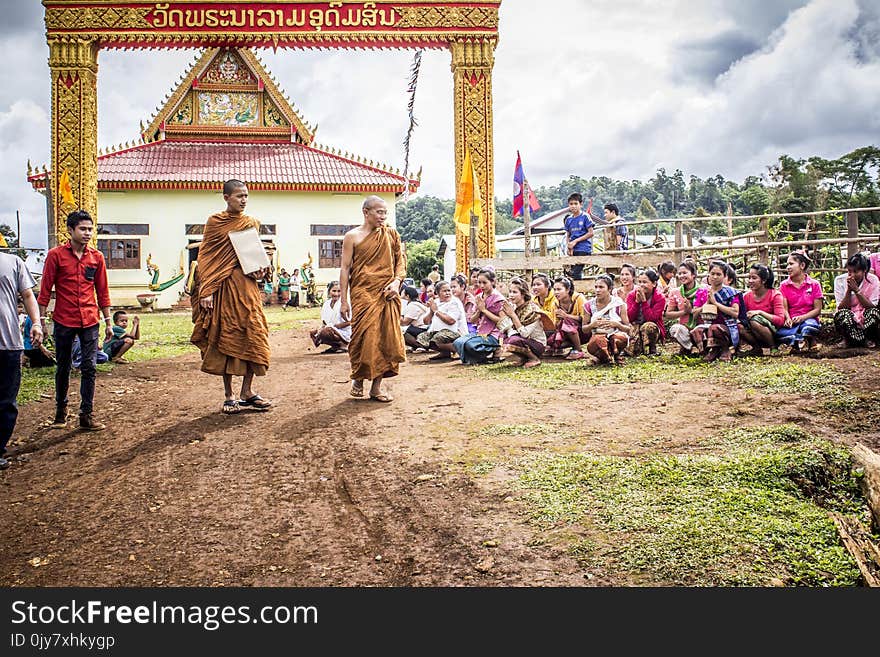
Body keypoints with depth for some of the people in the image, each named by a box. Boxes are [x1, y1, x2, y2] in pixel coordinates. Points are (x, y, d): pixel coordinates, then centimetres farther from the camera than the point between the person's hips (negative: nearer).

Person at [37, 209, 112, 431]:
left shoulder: (96, 257, 5)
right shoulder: (56, 255, -2)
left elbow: (102, 291, 10)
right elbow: (45, 290, 0)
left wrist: (108, 322, 9)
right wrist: (41, 320, -4)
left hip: (90, 321, 2)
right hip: (63, 321, -1)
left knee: (89, 367, -2)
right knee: (63, 367, 11)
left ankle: (87, 415, 4)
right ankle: (61, 409, 29)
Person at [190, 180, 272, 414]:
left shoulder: (252, 223, 13)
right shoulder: (214, 221, 2)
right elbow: (205, 257, -1)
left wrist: (260, 270, -2)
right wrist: (206, 292, -10)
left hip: (246, 284, 4)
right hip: (222, 286, -3)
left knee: (252, 334, -1)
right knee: (226, 337, 0)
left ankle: (247, 392, 9)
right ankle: (228, 395, 8)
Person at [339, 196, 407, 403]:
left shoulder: (391, 234, 10)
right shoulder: (352, 237, 2)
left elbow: (401, 261, 12)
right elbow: (345, 268, 1)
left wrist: (397, 281, -7)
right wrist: (344, 300, -4)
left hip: (387, 294, 3)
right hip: (363, 293, -3)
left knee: (386, 338, 1)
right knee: (364, 337, -6)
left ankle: (377, 386, 9)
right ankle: (358, 378, 18)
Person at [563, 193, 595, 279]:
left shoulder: (585, 216, -4)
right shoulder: (569, 219, 12)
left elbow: (591, 233, -7)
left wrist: (576, 241, -10)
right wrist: (568, 246, -4)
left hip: (583, 249, -6)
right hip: (573, 250, 6)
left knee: (575, 273, -16)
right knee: (573, 272, 8)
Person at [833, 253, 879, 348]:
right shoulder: (840, 280, -6)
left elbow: (871, 307, -14)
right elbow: (841, 308, -10)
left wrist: (856, 290, -22)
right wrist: (849, 290, -22)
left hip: (867, 320, 0)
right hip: (848, 320, 0)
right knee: (841, 314, -33)